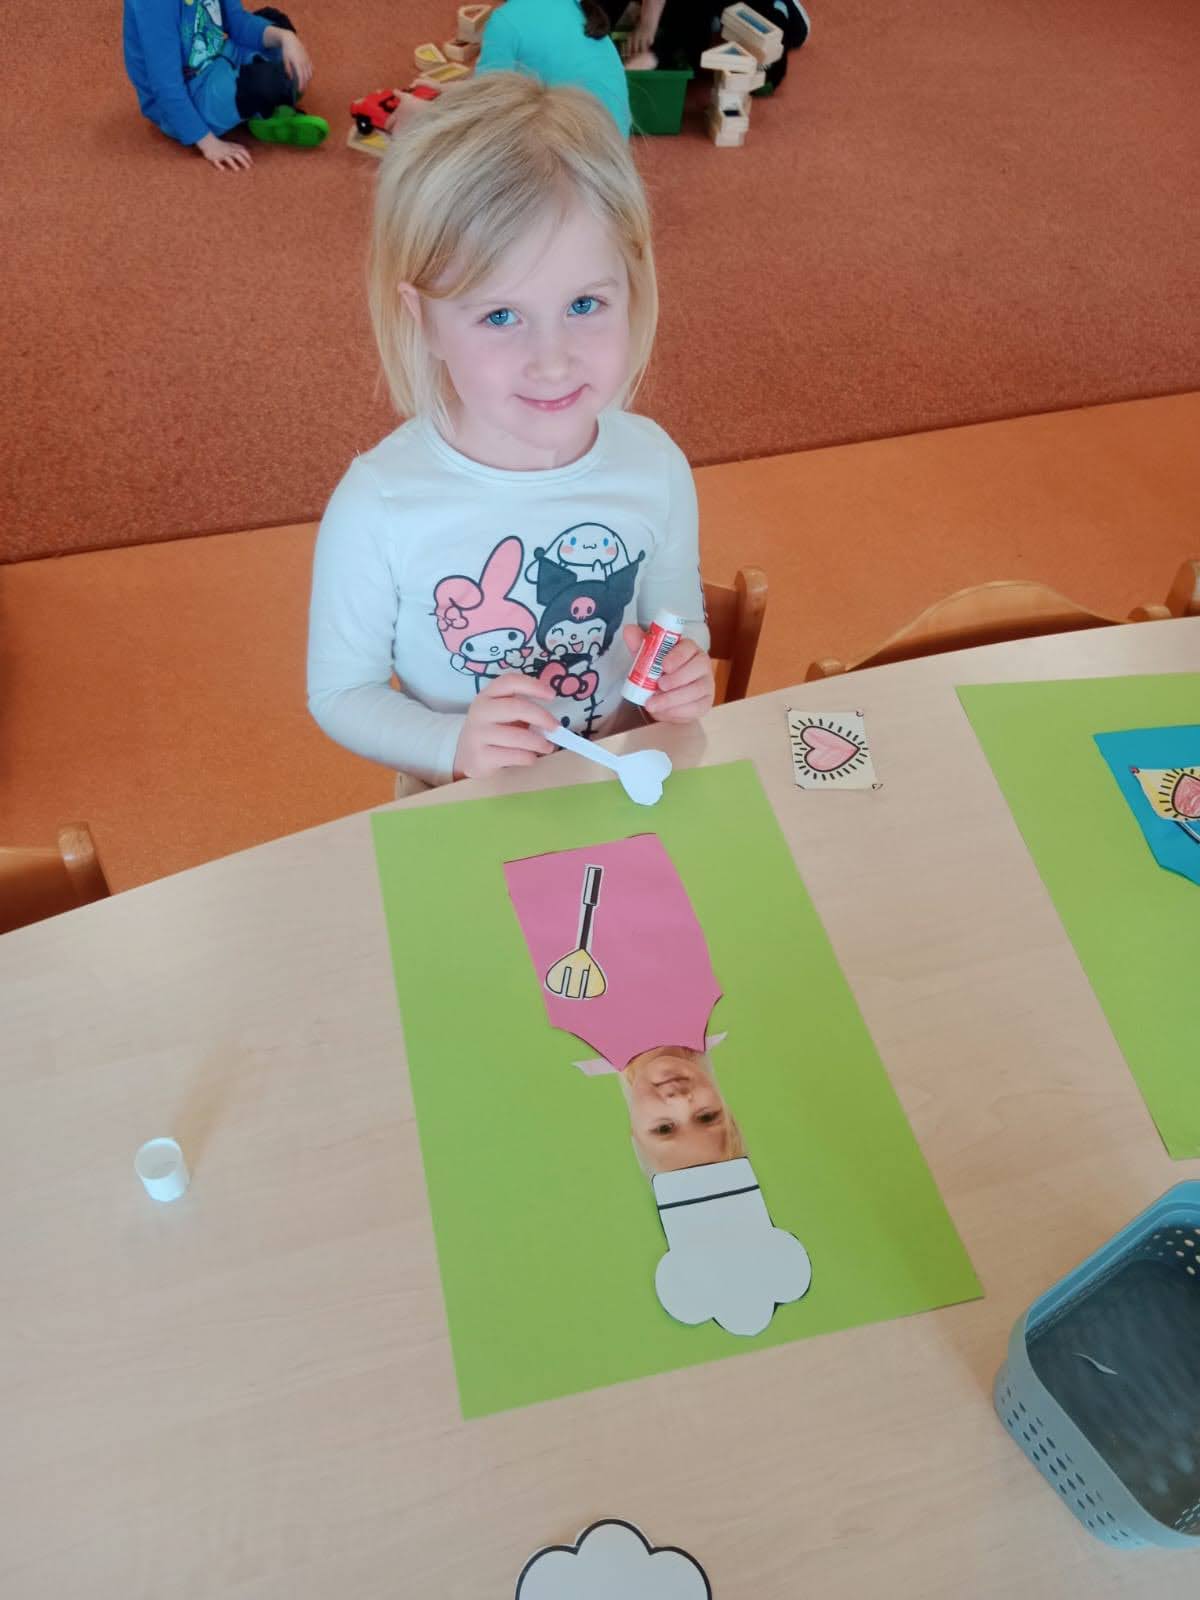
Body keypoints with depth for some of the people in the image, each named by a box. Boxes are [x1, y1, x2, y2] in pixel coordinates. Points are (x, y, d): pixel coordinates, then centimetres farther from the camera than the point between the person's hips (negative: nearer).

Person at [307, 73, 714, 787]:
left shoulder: (657, 466, -10)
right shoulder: (376, 507, -19)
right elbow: (339, 690, -8)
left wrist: (684, 681, -15)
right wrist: (454, 745, -23)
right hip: (457, 817, -2)